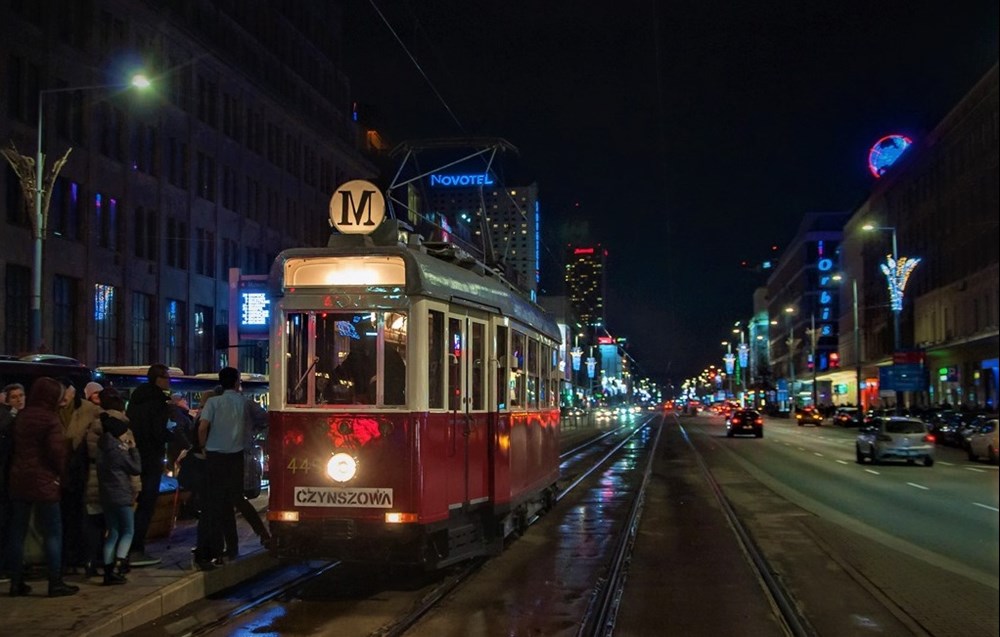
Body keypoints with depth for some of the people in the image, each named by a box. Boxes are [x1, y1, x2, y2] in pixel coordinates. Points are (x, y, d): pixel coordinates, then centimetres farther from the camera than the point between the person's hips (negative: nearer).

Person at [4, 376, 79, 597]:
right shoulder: (50, 419, -12)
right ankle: (55, 583, 0)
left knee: (17, 531, 9)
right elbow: (57, 450, -17)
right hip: (43, 480, -7)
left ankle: (16, 582, 13)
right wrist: (60, 472, -1)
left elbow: (16, 447, 11)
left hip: (19, 479, 7)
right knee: (53, 532, 0)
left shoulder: (22, 416, 10)